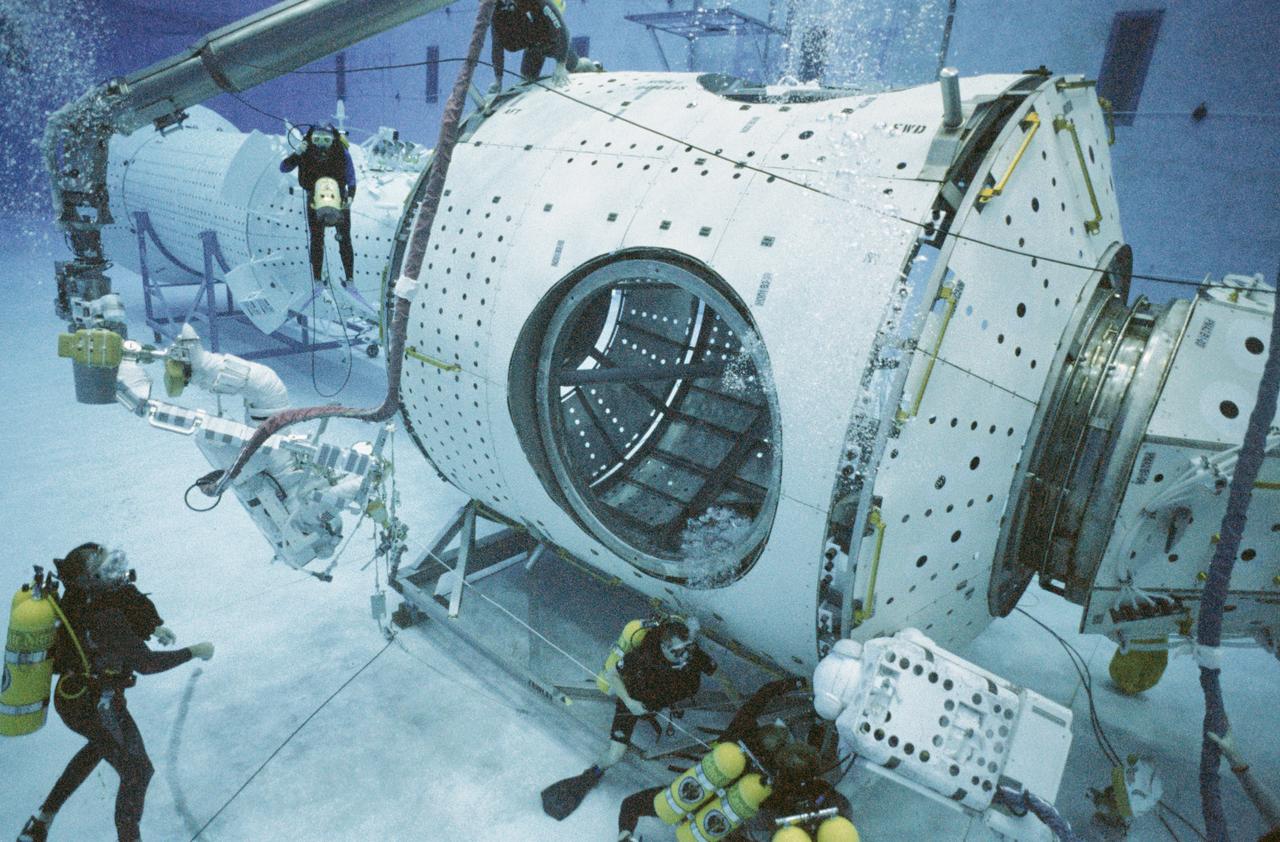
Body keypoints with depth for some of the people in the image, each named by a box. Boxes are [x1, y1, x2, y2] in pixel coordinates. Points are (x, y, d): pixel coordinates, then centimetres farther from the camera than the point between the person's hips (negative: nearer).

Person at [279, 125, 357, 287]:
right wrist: (296, 154, -34)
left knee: (344, 239, -2)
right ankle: (317, 279, 9)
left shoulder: (341, 152, -20)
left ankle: (349, 278, 6)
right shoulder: (305, 151, -17)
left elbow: (351, 179, -17)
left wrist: (350, 197, -35)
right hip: (315, 199, 1)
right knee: (316, 240, 2)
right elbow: (284, 168, -17)